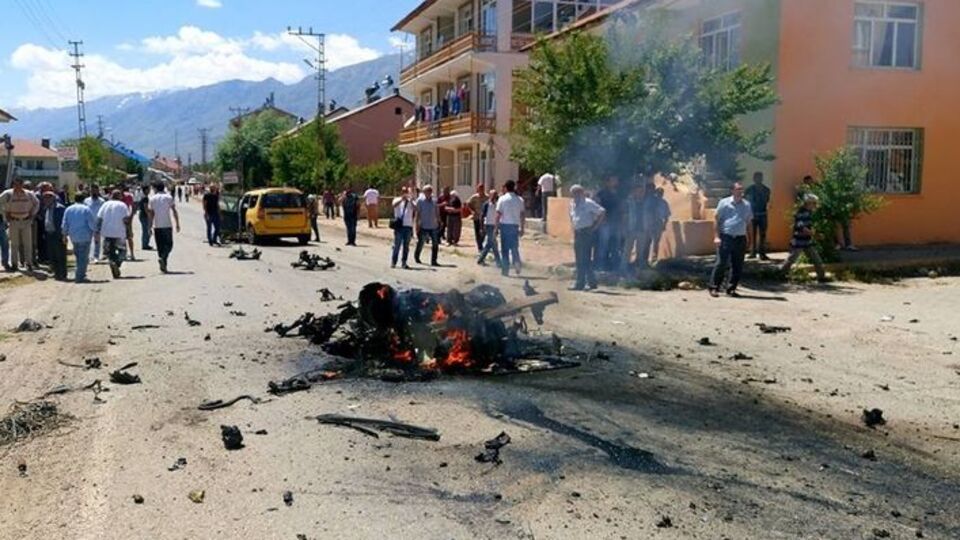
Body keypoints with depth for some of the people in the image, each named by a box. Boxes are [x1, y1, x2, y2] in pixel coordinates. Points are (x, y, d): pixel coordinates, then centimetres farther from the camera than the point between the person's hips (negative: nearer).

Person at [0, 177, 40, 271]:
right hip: (14, 221, -1)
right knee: (14, 244, 4)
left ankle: (28, 263, 4)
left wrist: (32, 214, 9)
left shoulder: (29, 194, 1)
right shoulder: (8, 194, -5)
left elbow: (36, 203, 16)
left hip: (26, 221, 1)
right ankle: (14, 263, 11)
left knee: (28, 243, 0)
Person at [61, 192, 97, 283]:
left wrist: (65, 234, 18)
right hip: (85, 236, -5)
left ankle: (80, 274, 23)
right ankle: (80, 277, -5)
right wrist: (95, 231, 4)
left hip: (73, 237, 5)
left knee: (78, 256, 18)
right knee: (83, 257, -1)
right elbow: (92, 223, -10)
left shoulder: (68, 209, 6)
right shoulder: (86, 209, -9)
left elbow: (64, 224, 8)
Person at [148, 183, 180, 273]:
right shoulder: (169, 198, 1)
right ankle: (162, 257, -21)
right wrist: (177, 224, 0)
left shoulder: (152, 198, 4)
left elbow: (151, 213, 1)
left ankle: (163, 266, 8)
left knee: (160, 246, 9)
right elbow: (174, 212, -4)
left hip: (157, 226, 2)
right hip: (167, 225, -2)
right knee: (168, 244, 5)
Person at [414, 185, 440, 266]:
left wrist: (439, 222, 7)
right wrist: (417, 224, -8)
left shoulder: (434, 201, 6)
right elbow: (417, 213, -4)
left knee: (435, 244, -1)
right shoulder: (420, 200, -5)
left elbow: (437, 213, 11)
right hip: (424, 226, -3)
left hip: (434, 226, 3)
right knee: (420, 243, 8)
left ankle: (433, 261, 7)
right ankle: (416, 257, 33)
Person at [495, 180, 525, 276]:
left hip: (504, 225, -2)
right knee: (515, 247, 13)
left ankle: (505, 269, 7)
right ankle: (517, 262, -13)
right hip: (515, 225, 2)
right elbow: (522, 215, 5)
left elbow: (498, 215, -7)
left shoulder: (502, 199, -4)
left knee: (505, 248, 6)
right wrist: (522, 228, 10)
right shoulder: (520, 199, 5)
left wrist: (496, 228, -3)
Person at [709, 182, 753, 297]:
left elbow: (748, 222, 17)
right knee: (721, 263, -6)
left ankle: (731, 289, 15)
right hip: (726, 237, -4)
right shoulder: (724, 203, 1)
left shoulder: (747, 205, 11)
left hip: (740, 239, 4)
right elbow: (717, 220, 1)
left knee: (738, 266, 5)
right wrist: (717, 236, -7)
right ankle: (714, 288, 2)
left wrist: (748, 238, 10)